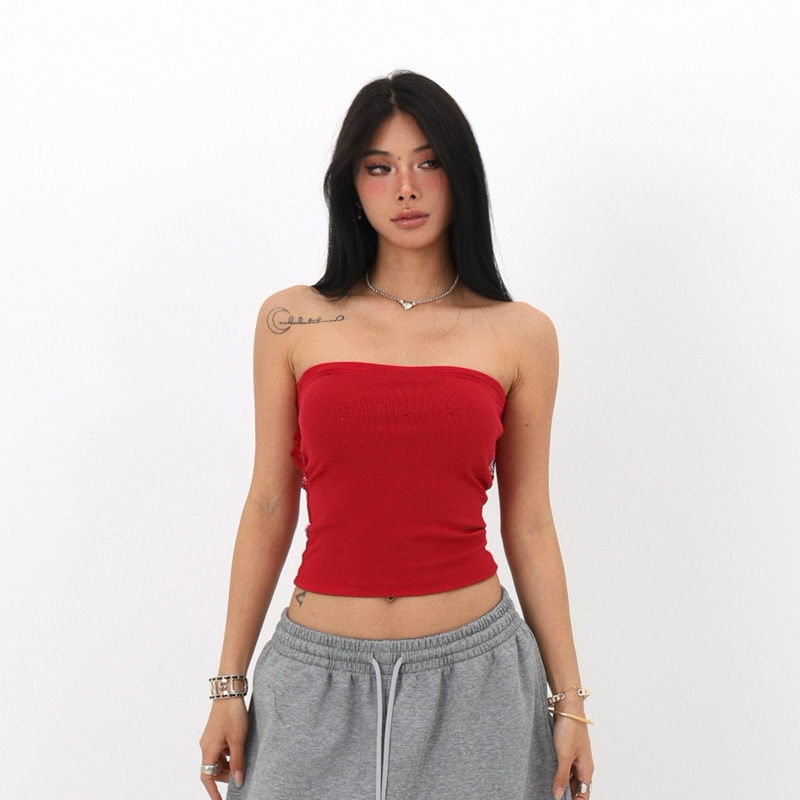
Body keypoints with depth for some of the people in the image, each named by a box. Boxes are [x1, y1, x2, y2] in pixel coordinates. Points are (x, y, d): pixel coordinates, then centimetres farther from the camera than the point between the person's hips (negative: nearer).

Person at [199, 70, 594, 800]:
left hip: (472, 672, 0)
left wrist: (569, 699, 5)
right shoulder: (292, 322, 1)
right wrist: (229, 684, 5)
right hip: (321, 678, 0)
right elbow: (269, 507, 4)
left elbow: (529, 525, 4)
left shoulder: (521, 335, 1)